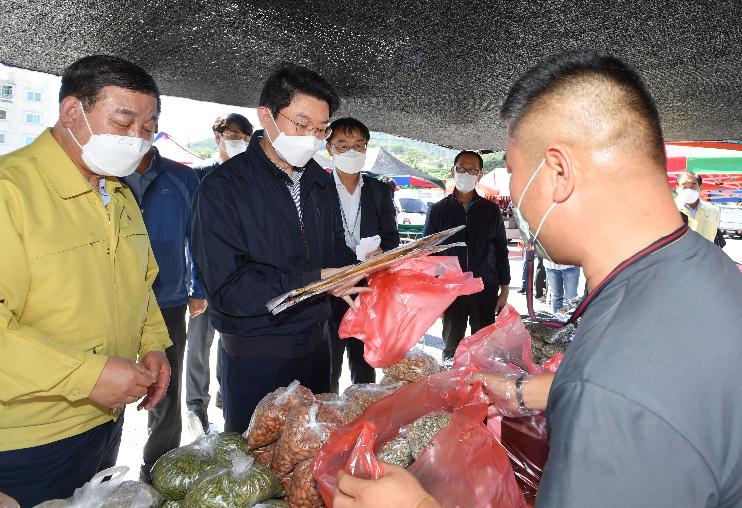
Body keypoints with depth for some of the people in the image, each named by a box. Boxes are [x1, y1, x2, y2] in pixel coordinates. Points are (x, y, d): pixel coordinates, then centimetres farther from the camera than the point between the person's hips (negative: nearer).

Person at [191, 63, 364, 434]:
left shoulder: (321, 184, 6)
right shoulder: (223, 187, -15)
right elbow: (227, 288, -22)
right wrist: (313, 280, -27)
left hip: (315, 347, 6)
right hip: (254, 359, -6)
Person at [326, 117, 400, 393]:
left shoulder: (381, 190, 8)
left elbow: (391, 237, 7)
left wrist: (380, 251, -16)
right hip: (328, 295, -3)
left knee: (366, 371, 16)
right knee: (328, 373, 7)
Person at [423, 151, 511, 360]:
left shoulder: (491, 210, 8)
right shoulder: (439, 210, 6)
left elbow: (501, 251, 10)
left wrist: (504, 290, 6)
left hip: (485, 290, 0)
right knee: (451, 348, 7)